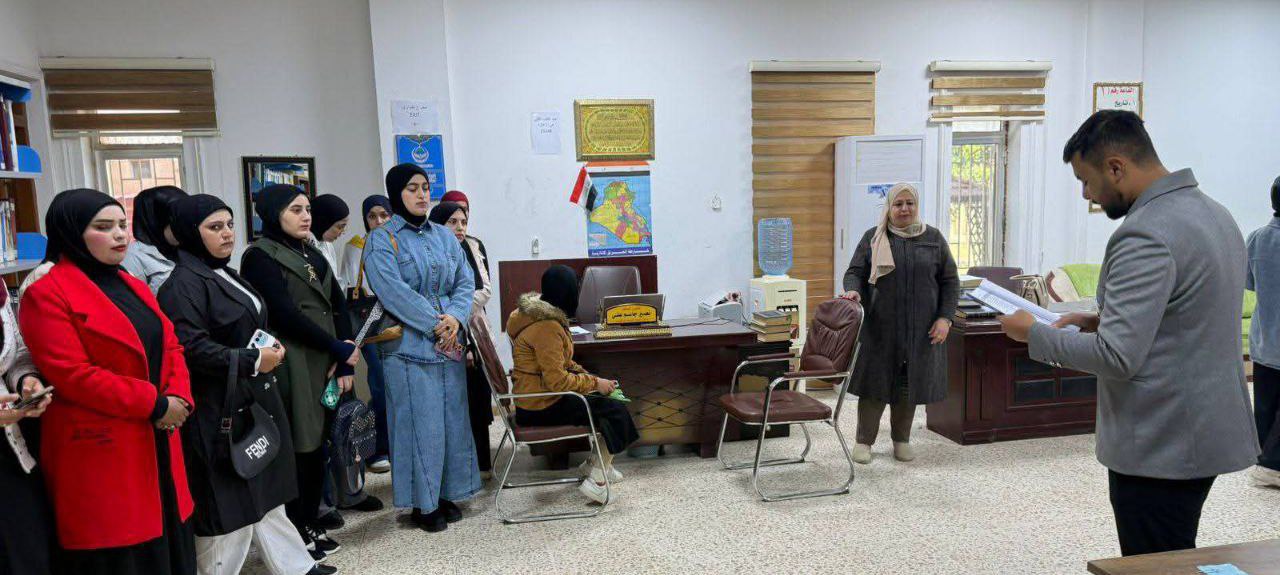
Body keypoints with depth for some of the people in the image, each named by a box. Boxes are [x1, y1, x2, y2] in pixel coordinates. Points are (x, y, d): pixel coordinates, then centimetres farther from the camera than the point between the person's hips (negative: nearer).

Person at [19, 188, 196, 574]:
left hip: (157, 443, 7)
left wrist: (178, 397, -8)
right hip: (99, 452, -7)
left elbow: (170, 347, 11)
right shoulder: (46, 294, -10)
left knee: (164, 541, 15)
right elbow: (71, 374, -19)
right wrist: (153, 404, -17)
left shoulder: (133, 286, 14)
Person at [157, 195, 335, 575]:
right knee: (229, 501, 0)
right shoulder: (184, 284, -15)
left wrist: (271, 349, 10)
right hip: (219, 410, -10)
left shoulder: (226, 275, 14)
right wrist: (252, 362, -20)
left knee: (263, 490, 17)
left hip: (254, 400, 10)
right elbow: (190, 347, -25)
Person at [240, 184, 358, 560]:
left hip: (325, 367, 7)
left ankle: (311, 525, 23)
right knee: (297, 450, -1)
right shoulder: (260, 257, -4)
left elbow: (339, 307, 10)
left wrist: (345, 362, -1)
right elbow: (286, 314, -14)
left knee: (317, 447, 11)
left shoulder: (313, 256, 18)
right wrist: (338, 348, -10)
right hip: (292, 369, -7)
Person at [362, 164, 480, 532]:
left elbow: (465, 281, 7)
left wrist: (456, 317, -11)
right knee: (420, 423, -1)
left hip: (449, 343, 5)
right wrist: (435, 322, -18)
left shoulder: (444, 236, 13)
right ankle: (422, 502, 13)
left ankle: (446, 493, 23)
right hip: (409, 346, -5)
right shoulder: (382, 240, -3)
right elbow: (393, 291, -15)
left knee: (451, 418, 9)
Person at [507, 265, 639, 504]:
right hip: (542, 407, -10)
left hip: (536, 397, 10)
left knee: (608, 399, 14)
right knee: (616, 411, -7)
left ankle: (595, 463, 23)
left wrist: (591, 378, 6)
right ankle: (596, 482, -3)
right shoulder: (547, 327, -24)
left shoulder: (542, 315, 8)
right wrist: (594, 383, -14)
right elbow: (557, 380, -26)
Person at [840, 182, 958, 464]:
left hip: (921, 329, 1)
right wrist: (853, 290, -20)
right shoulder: (873, 238, 5)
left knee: (909, 384, 7)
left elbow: (950, 281, 8)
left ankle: (902, 439, 24)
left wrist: (945, 317, -3)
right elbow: (855, 272, 3)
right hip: (880, 326, -1)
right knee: (875, 381, 1)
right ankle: (864, 440, 14)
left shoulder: (934, 238, 8)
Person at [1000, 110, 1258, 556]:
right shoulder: (1214, 213, 10)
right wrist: (1105, 321, 11)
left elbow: (1117, 357, -26)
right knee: (1179, 561, 22)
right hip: (1206, 433, 10)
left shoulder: (1145, 235, -23)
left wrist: (1035, 334, -13)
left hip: (1160, 448, -10)